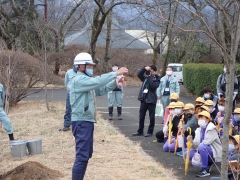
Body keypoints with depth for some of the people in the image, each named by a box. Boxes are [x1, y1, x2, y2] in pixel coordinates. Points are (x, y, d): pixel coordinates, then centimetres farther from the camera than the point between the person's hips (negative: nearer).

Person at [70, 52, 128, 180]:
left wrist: (115, 82, 3)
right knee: (82, 156, -12)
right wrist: (116, 73, -24)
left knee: (87, 154, 16)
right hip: (82, 122, -11)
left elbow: (100, 90, 17)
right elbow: (97, 81, -28)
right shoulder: (79, 80, -14)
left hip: (87, 121, 11)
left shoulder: (86, 80, 18)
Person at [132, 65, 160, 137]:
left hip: (151, 100, -5)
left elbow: (152, 85, -20)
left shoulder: (156, 79, -3)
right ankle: (140, 131, 20)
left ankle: (150, 132, 11)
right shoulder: (145, 78, 10)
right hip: (144, 99, 5)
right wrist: (144, 68, -12)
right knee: (141, 116, 10)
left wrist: (149, 77, -17)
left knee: (151, 117, 2)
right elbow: (139, 74, -2)